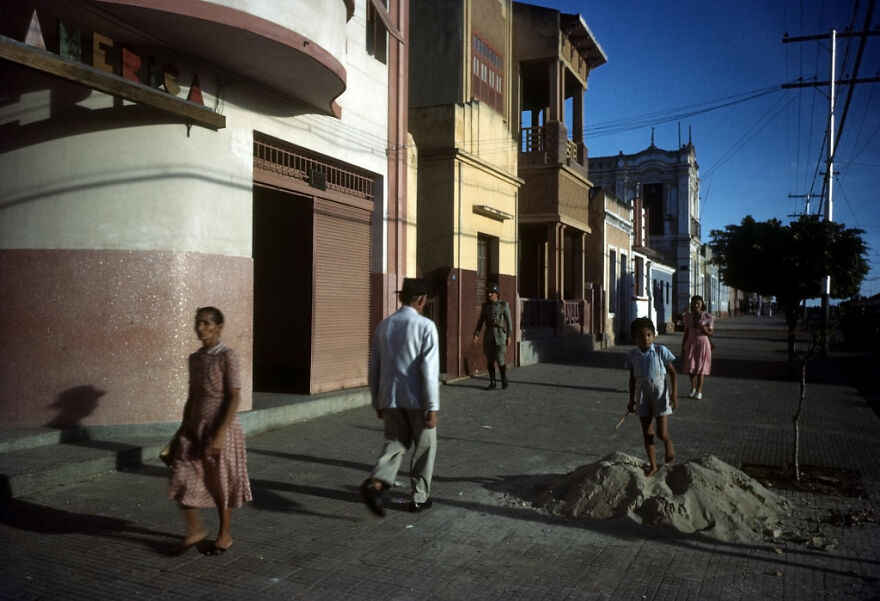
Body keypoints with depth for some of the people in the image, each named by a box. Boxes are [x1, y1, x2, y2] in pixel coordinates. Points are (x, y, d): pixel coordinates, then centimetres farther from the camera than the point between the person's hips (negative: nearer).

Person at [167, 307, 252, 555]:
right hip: (195, 428, 6)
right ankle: (195, 530, 20)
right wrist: (183, 428, 15)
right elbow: (192, 397, 15)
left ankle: (224, 535, 26)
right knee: (182, 480, 0)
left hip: (221, 428, -6)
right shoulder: (195, 358, 8)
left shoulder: (227, 356, -12)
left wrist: (220, 434, -20)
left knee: (221, 484, 8)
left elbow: (234, 397, -16)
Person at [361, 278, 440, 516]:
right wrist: (433, 407, -12)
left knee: (395, 443, 14)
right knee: (424, 447, 13)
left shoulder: (384, 325, 5)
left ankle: (375, 482, -9)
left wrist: (377, 402, 17)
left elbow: (374, 368, 8)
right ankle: (419, 497, 22)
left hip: (390, 398, 4)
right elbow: (429, 369, -16)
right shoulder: (425, 326, -11)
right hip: (417, 399, -4)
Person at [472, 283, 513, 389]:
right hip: (488, 335, 3)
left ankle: (504, 381, 12)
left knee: (499, 360, -8)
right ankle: (492, 383, 13)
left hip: (500, 335, -3)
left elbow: (509, 321, -1)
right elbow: (480, 321, 8)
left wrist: (509, 336, -7)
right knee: (490, 360, 3)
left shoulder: (504, 305, -2)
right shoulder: (485, 306, 7)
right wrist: (476, 335, -2)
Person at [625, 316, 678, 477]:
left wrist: (674, 395, -11)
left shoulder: (661, 351, -8)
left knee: (662, 433, -7)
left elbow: (673, 373, -4)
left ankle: (669, 444, 29)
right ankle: (653, 465, 21)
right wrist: (631, 400, 12)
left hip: (660, 394, -3)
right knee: (647, 433, 8)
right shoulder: (632, 355, 0)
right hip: (642, 395, 3)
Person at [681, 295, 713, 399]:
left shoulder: (706, 317, -3)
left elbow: (710, 333, -1)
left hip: (703, 343, -2)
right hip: (691, 343, 2)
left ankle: (699, 391, 8)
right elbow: (686, 333, 8)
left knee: (701, 367, 0)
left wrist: (703, 327, -21)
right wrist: (683, 347, 7)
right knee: (690, 367, 1)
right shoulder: (688, 316, 3)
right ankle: (693, 389, 22)